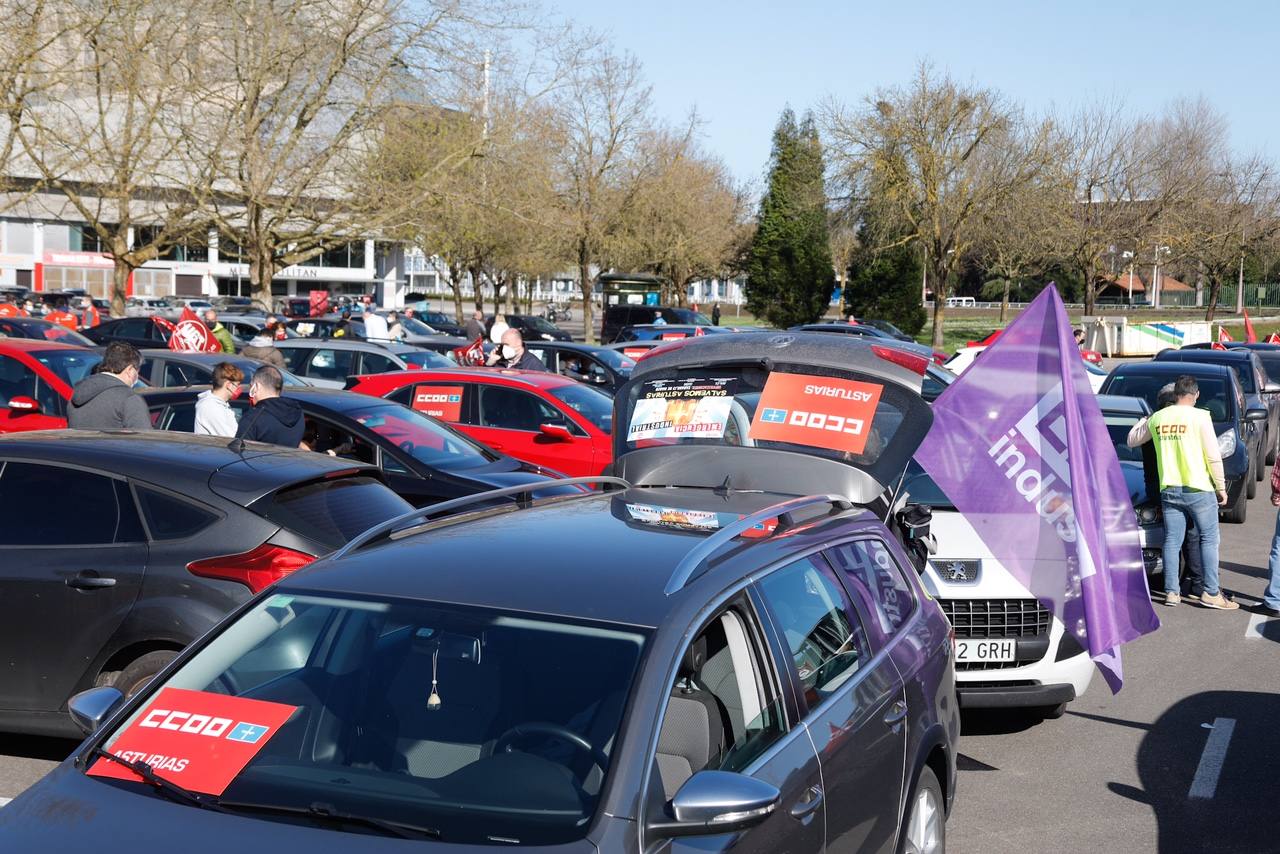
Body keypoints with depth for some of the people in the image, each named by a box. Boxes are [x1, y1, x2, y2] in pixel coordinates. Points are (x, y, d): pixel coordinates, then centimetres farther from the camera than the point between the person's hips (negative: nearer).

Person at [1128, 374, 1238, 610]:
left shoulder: (1157, 418, 3)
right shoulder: (1199, 417, -9)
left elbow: (1132, 440, 19)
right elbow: (1213, 456, -10)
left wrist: (1143, 421, 34)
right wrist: (1221, 487, -1)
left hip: (1169, 490, 4)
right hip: (1198, 489, -4)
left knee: (1172, 541, 9)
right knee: (1209, 539, 5)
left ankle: (1172, 592, 10)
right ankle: (1211, 593, 2)